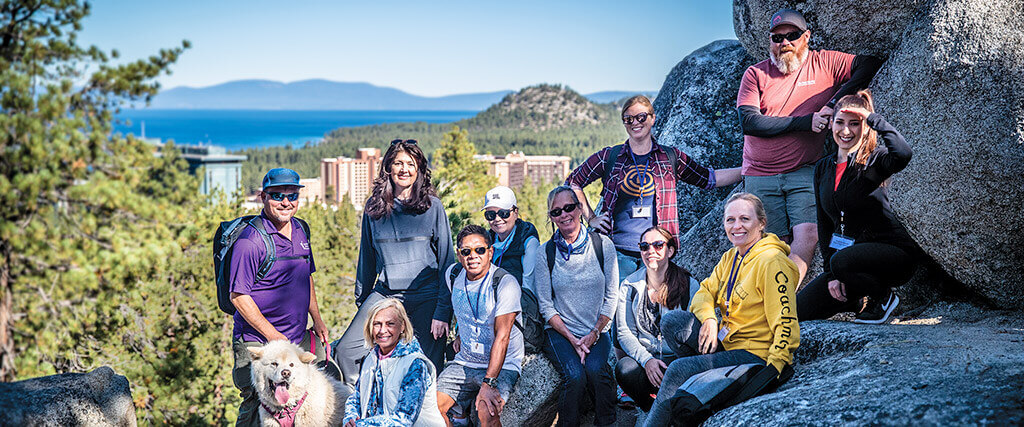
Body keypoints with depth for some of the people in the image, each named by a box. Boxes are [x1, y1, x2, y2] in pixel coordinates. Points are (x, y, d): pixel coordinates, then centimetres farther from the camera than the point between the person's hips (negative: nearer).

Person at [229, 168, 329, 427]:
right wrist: (273, 336, -18)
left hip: (299, 338, 7)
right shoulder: (250, 240, -16)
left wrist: (317, 319, 16)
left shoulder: (299, 230, 9)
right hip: (258, 343, -7)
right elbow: (238, 297, -17)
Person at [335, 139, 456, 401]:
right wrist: (361, 301, 17)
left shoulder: (432, 206, 0)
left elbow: (446, 259, -1)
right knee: (345, 352, -10)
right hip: (385, 294, 3)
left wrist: (443, 311, -8)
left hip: (426, 297, -3)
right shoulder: (374, 206, 9)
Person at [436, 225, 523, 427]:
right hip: (465, 363, 6)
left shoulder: (505, 283, -18)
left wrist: (488, 384, -30)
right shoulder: (453, 274, 1)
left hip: (502, 365, -5)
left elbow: (502, 336, -24)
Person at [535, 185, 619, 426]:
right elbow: (546, 306, 0)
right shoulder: (546, 253, -1)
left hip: (597, 331, 1)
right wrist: (572, 339, -10)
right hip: (560, 331, 0)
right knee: (575, 376, -28)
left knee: (596, 369, -30)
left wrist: (594, 334, -8)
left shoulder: (603, 245, 1)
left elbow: (612, 296, 3)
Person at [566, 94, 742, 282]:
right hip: (619, 252, -1)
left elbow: (709, 179, 14)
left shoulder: (671, 158, 8)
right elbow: (573, 183, 13)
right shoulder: (609, 157, 4)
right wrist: (591, 218, 6)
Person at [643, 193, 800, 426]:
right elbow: (705, 291, 14)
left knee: (678, 370, -20)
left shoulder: (771, 262, -17)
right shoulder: (730, 257, 10)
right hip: (725, 343, 9)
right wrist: (708, 319, -9)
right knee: (672, 321, -7)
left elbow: (785, 322, -21)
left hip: (756, 354, -8)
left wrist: (772, 369, -29)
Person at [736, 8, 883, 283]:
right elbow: (749, 122, -6)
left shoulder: (824, 63, 6)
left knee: (808, 235, -18)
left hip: (806, 171, -1)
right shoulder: (756, 74, 6)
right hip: (760, 176, 1)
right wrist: (807, 122, -11)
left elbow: (872, 64, 0)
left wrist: (838, 99, -11)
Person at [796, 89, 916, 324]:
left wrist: (873, 118, -25)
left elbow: (902, 154, -35)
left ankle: (883, 296, -7)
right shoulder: (823, 169, 8)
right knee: (801, 309, -8)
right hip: (850, 253, 6)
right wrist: (831, 274, -3)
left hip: (894, 252, -6)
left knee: (843, 260, -37)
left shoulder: (875, 159, -9)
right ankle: (859, 299, 18)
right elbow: (824, 224, 7)